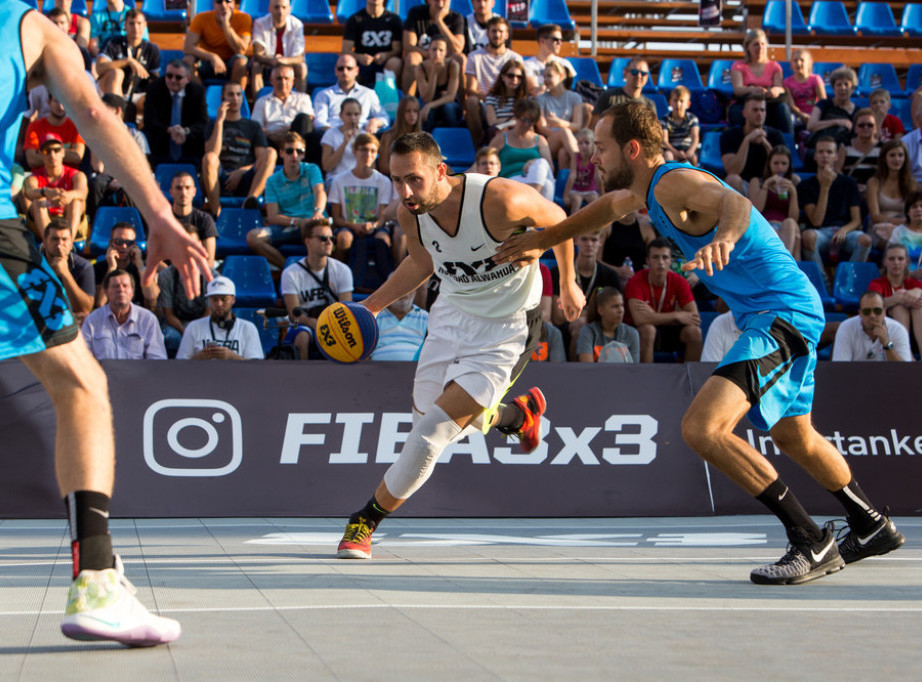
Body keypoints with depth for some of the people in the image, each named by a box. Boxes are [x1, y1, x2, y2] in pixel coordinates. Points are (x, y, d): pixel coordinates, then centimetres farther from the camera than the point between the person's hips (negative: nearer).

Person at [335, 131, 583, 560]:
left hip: (505, 331, -6)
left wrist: (568, 285, 4)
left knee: (433, 431, -15)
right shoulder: (409, 213, -14)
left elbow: (556, 219, -9)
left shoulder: (500, 199, -31)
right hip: (451, 315, 6)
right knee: (426, 418, 16)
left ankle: (365, 522, 2)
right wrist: (370, 306, 2)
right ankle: (518, 413, 43)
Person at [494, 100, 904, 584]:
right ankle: (872, 528, 48)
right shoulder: (645, 191, 12)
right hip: (783, 313, 11)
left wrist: (725, 236, -60)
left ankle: (813, 544, -18)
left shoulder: (674, 182, -18)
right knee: (793, 438, 28)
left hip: (784, 314, -11)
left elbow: (734, 202, -38)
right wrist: (540, 240, 34)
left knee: (701, 427, -24)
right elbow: (609, 206, 33)